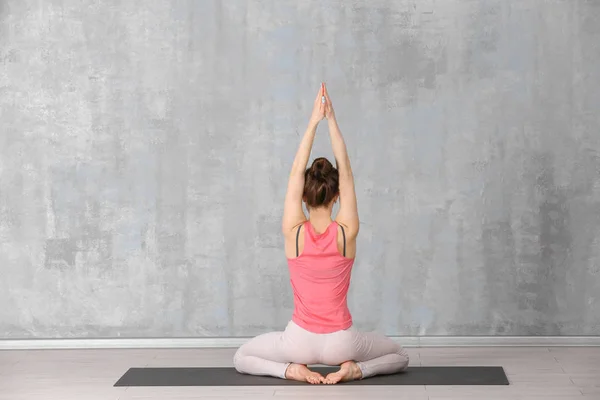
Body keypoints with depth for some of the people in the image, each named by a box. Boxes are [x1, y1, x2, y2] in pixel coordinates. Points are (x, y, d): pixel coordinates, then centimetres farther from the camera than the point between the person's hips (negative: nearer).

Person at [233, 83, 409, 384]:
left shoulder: (294, 232, -13)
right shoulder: (346, 232, -12)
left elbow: (296, 172, -8)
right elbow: (345, 170, -6)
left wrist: (314, 121, -8)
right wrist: (331, 120, -7)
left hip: (300, 341, 0)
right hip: (340, 343, 0)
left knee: (241, 358, 26)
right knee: (399, 355, 27)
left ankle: (291, 368, -1)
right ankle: (354, 368, -2)